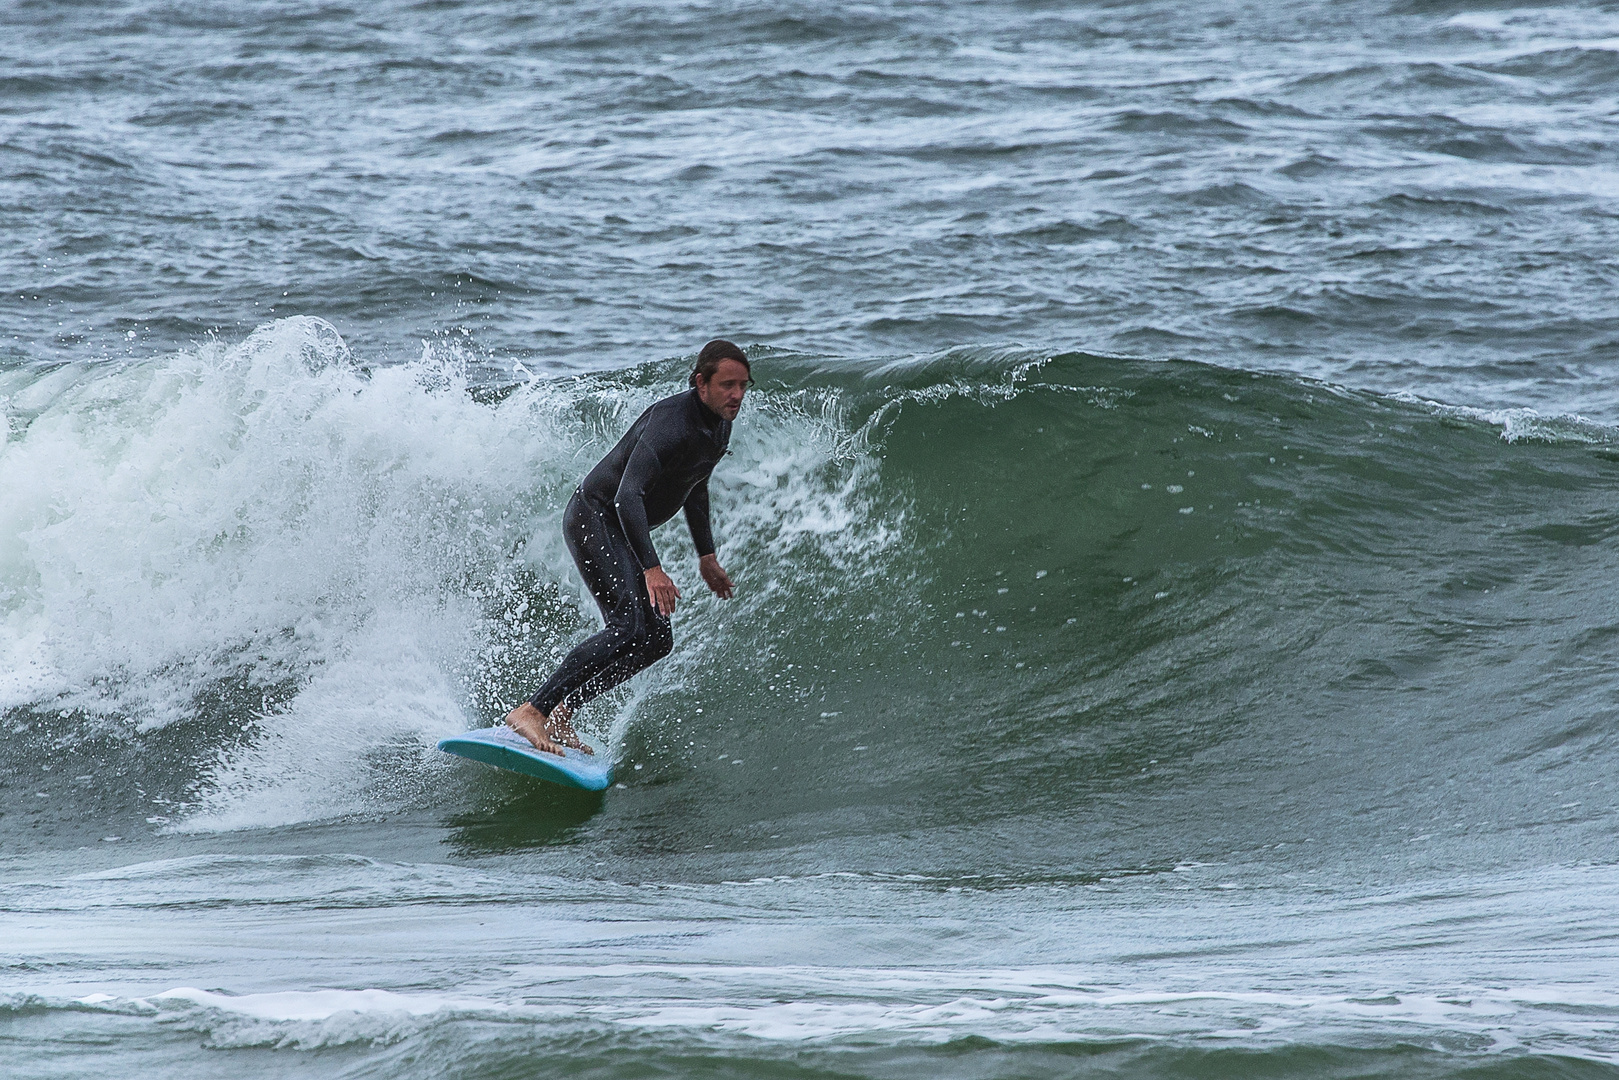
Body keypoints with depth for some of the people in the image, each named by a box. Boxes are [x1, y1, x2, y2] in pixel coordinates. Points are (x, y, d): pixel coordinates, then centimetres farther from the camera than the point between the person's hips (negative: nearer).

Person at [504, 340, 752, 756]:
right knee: (628, 628, -24)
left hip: (626, 533, 10)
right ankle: (531, 710, -28)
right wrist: (651, 568, -42)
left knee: (658, 639, 2)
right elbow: (628, 496, -35)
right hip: (595, 517, -10)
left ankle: (559, 714, 5)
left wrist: (706, 556, 23)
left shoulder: (719, 426, 4)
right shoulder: (670, 424, -27)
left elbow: (694, 489, 23)